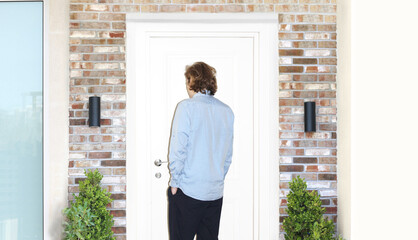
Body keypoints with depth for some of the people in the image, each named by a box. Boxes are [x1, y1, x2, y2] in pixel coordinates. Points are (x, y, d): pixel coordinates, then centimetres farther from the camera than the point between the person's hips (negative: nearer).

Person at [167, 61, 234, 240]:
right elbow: (228, 155, 11)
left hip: (187, 191, -5)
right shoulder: (227, 111, 7)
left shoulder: (187, 106, -8)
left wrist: (175, 182, -3)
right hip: (216, 192, 5)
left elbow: (178, 149, -12)